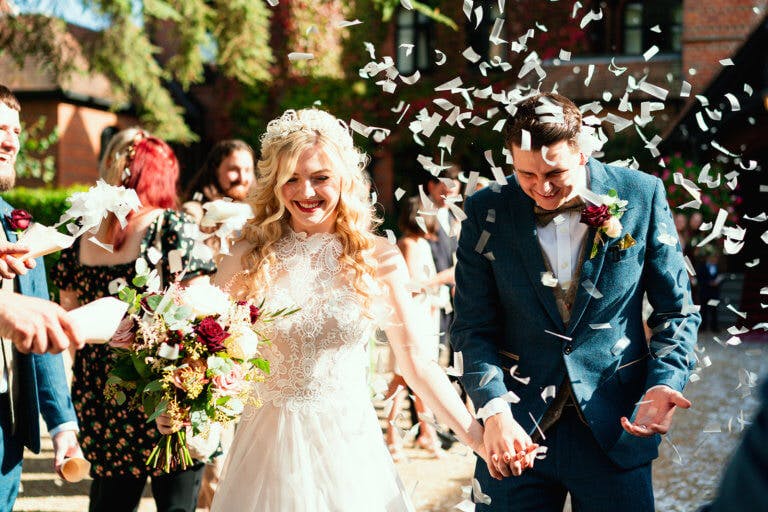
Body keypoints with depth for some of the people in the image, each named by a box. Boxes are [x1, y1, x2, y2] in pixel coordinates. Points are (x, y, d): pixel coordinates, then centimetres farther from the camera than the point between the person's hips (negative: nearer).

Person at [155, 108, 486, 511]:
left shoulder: (380, 260, -3)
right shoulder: (248, 261, -4)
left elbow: (417, 365, 1)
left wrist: (478, 438, -4)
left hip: (351, 447, 0)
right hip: (270, 447, 0)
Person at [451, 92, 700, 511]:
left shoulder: (642, 197, -4)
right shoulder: (487, 212, -4)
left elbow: (675, 310, 3)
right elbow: (473, 327, -2)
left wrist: (664, 383, -14)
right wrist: (494, 410, -17)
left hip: (615, 429, 0)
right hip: (517, 432, 1)